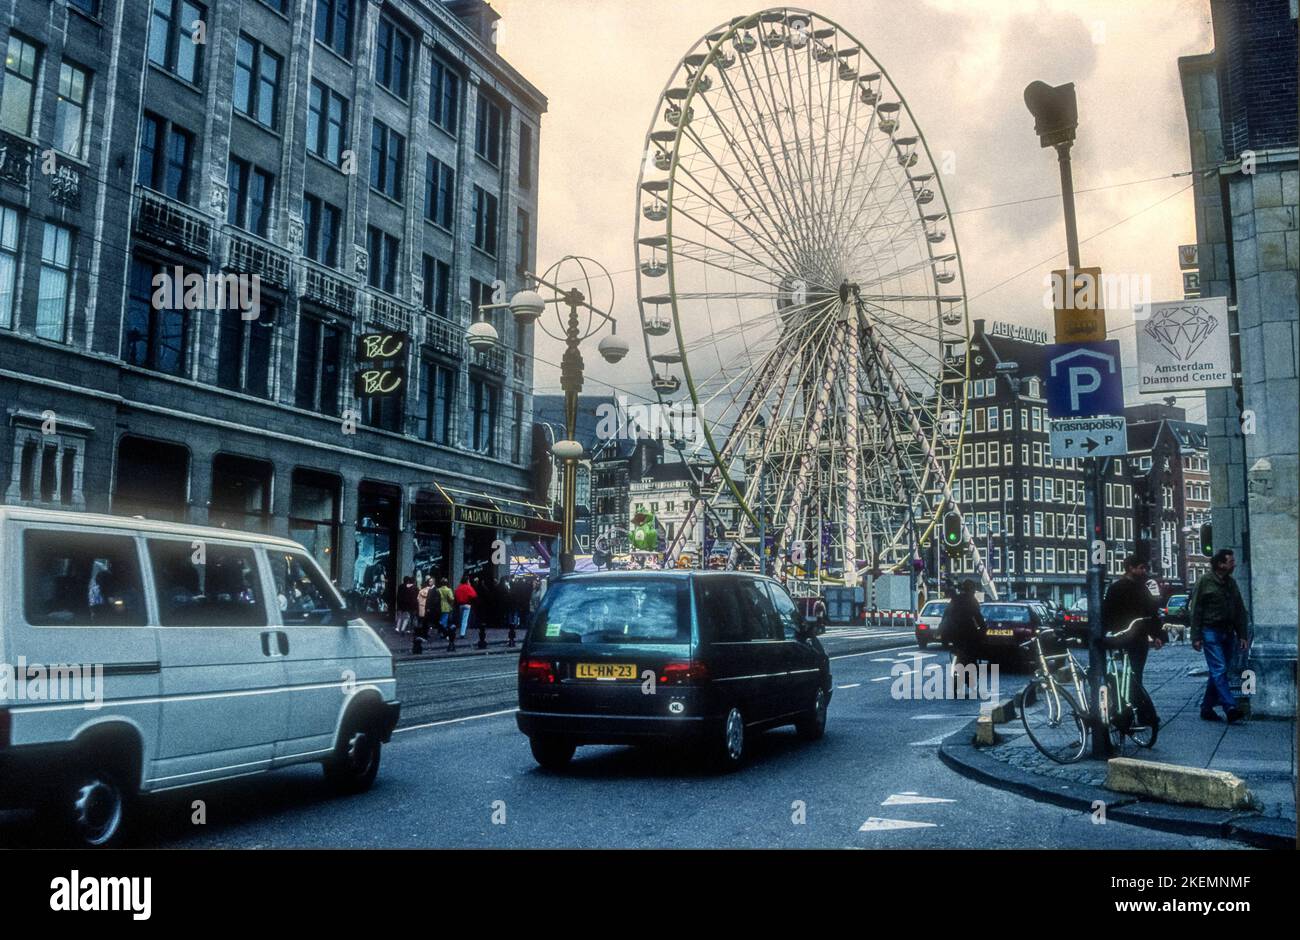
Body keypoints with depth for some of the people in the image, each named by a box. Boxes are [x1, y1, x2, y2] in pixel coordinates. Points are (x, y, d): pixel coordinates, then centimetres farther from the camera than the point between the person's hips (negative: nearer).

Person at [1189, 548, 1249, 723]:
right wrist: (1196, 637, -11)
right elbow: (1196, 610, -7)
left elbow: (1240, 611, 17)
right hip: (1211, 632, -7)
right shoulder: (1205, 582, -5)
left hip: (1228, 633, 7)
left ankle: (1207, 708, 16)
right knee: (1219, 671, -13)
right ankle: (1230, 708, -20)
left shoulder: (1231, 583, 14)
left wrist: (1242, 635, 9)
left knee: (1218, 672, 8)